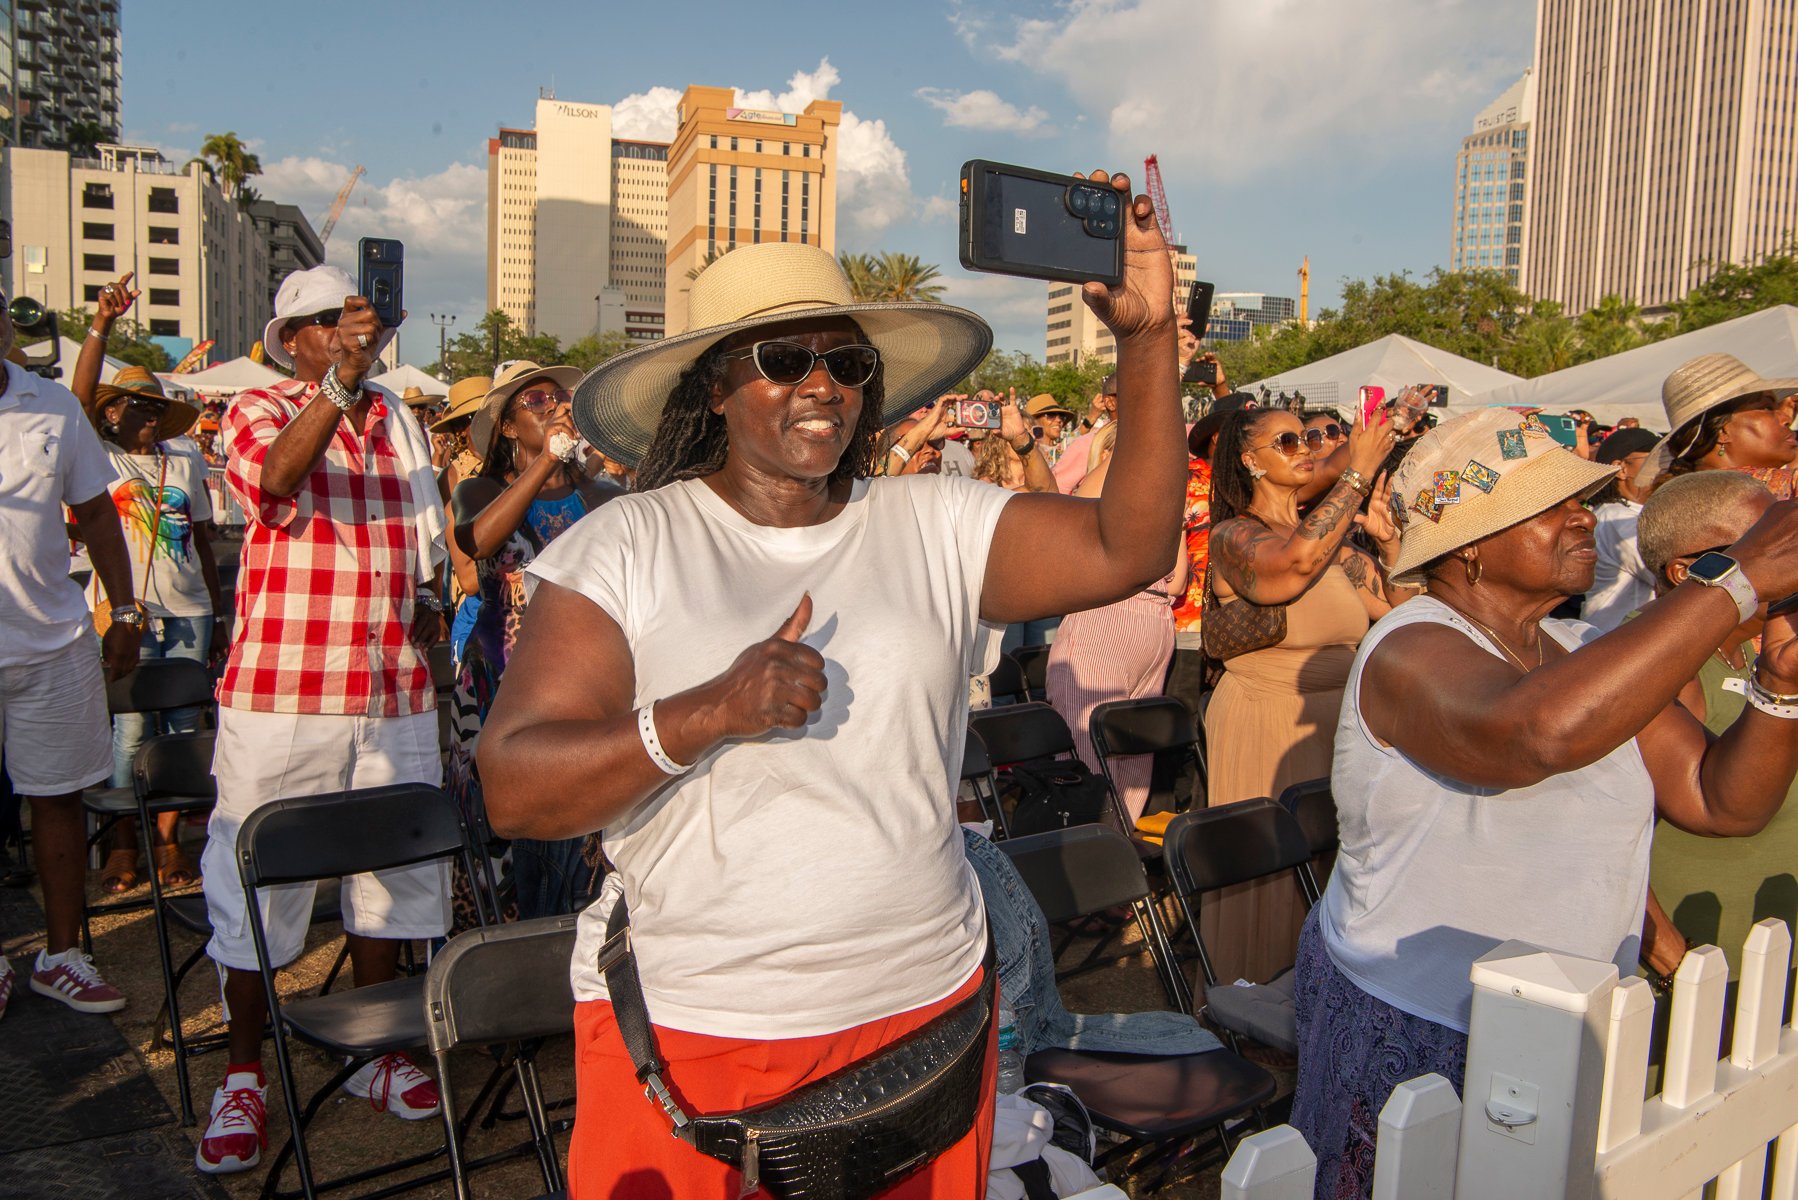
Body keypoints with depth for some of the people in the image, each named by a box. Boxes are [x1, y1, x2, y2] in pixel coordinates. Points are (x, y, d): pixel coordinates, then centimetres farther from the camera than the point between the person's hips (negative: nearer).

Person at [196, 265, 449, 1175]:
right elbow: (271, 475, -26)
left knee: (388, 873, 12)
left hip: (394, 697, 5)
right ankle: (243, 1075, 21)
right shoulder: (260, 411, -2)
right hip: (280, 698, -5)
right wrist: (339, 384, -37)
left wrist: (427, 605, 11)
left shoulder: (402, 428, 15)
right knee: (257, 886, 3)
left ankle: (371, 1051, 29)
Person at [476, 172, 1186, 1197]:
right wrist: (710, 712, -27)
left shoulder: (938, 526, 1)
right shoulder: (622, 550, -6)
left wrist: (1148, 339, -18)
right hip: (684, 1033, -2)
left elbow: (1128, 551, -9)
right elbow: (515, 791, -12)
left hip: (926, 1004, 3)